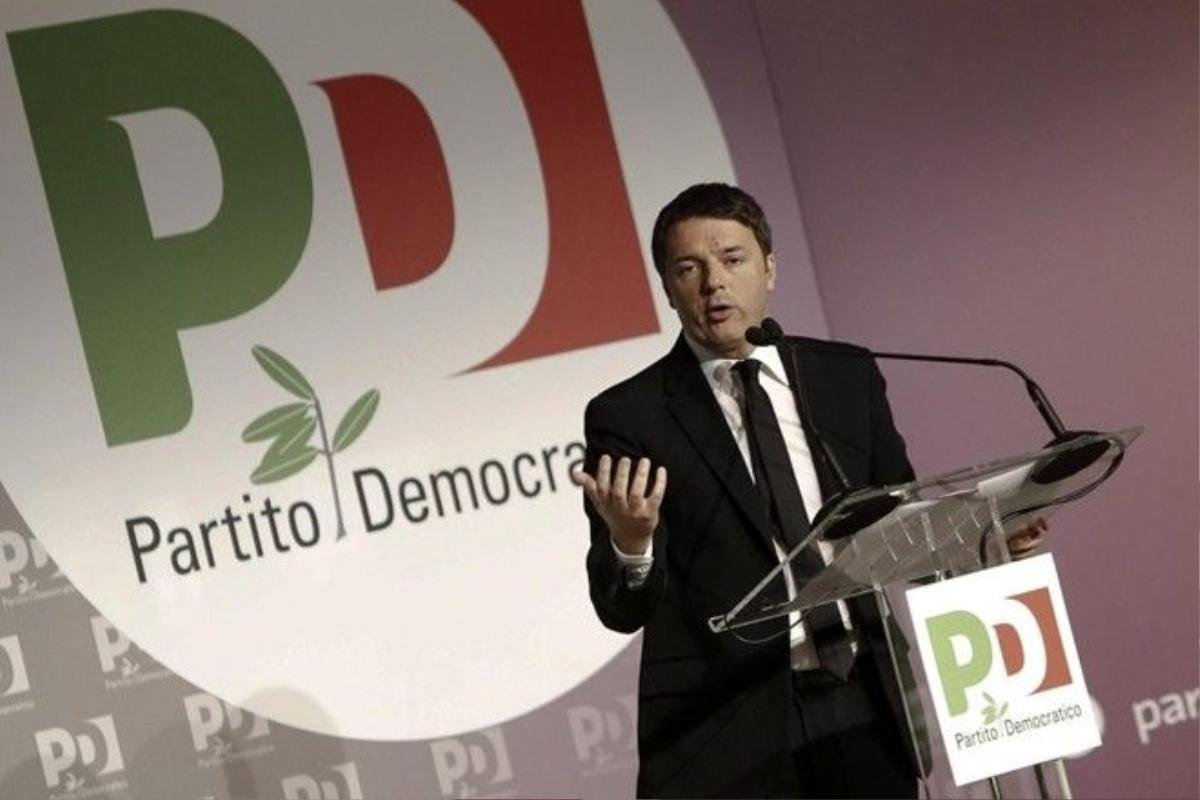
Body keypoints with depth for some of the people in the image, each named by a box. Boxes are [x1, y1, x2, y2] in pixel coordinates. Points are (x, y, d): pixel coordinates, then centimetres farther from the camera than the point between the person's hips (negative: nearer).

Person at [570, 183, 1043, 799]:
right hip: (725, 733, -3)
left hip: (865, 716, 3)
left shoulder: (848, 379, 9)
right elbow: (622, 610, -3)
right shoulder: (627, 416, -2)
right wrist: (629, 544, -24)